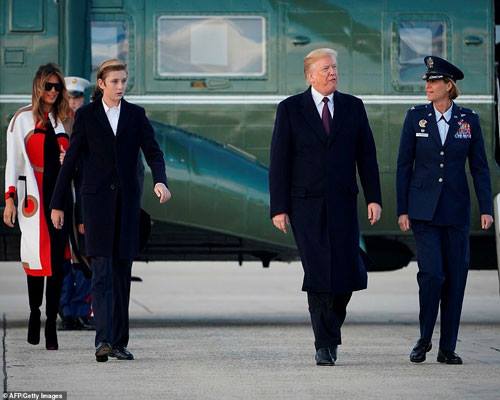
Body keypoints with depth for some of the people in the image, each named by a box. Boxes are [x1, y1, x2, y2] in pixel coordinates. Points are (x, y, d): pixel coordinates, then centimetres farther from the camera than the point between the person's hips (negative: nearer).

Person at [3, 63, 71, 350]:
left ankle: (51, 324, 0)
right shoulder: (23, 119, 1)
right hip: (34, 195, -4)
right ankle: (35, 314, 14)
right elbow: (14, 161, -2)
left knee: (58, 260, -2)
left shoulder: (62, 121, 15)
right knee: (38, 256, -4)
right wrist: (10, 199, -9)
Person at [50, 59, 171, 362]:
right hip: (97, 198, -3)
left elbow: (153, 152, 2)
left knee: (123, 271, 5)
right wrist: (57, 204, 4)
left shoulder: (136, 115, 9)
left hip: (127, 200, 3)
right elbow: (71, 159, 4)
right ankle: (104, 340, -20)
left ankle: (119, 341, 10)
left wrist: (160, 180, -19)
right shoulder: (86, 115, 2)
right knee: (102, 270, -12)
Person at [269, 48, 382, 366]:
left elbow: (367, 155, 9)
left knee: (349, 273, -6)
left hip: (343, 203, 2)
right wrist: (279, 208, -5)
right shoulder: (290, 109, 2)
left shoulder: (353, 107, 9)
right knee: (318, 274, -6)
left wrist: (374, 198, 0)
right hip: (306, 205, -2)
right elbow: (279, 161, 1)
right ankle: (325, 344, 2)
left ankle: (331, 324, 22)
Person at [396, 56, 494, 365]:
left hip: (456, 209, 1)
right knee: (431, 273, -12)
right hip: (423, 209, -1)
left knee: (456, 276, 2)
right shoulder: (416, 117, 1)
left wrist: (486, 208, -3)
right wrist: (402, 210, -1)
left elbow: (479, 167, 5)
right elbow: (404, 165, 4)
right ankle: (424, 340, 7)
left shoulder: (468, 120, 3)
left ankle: (448, 348, 11)